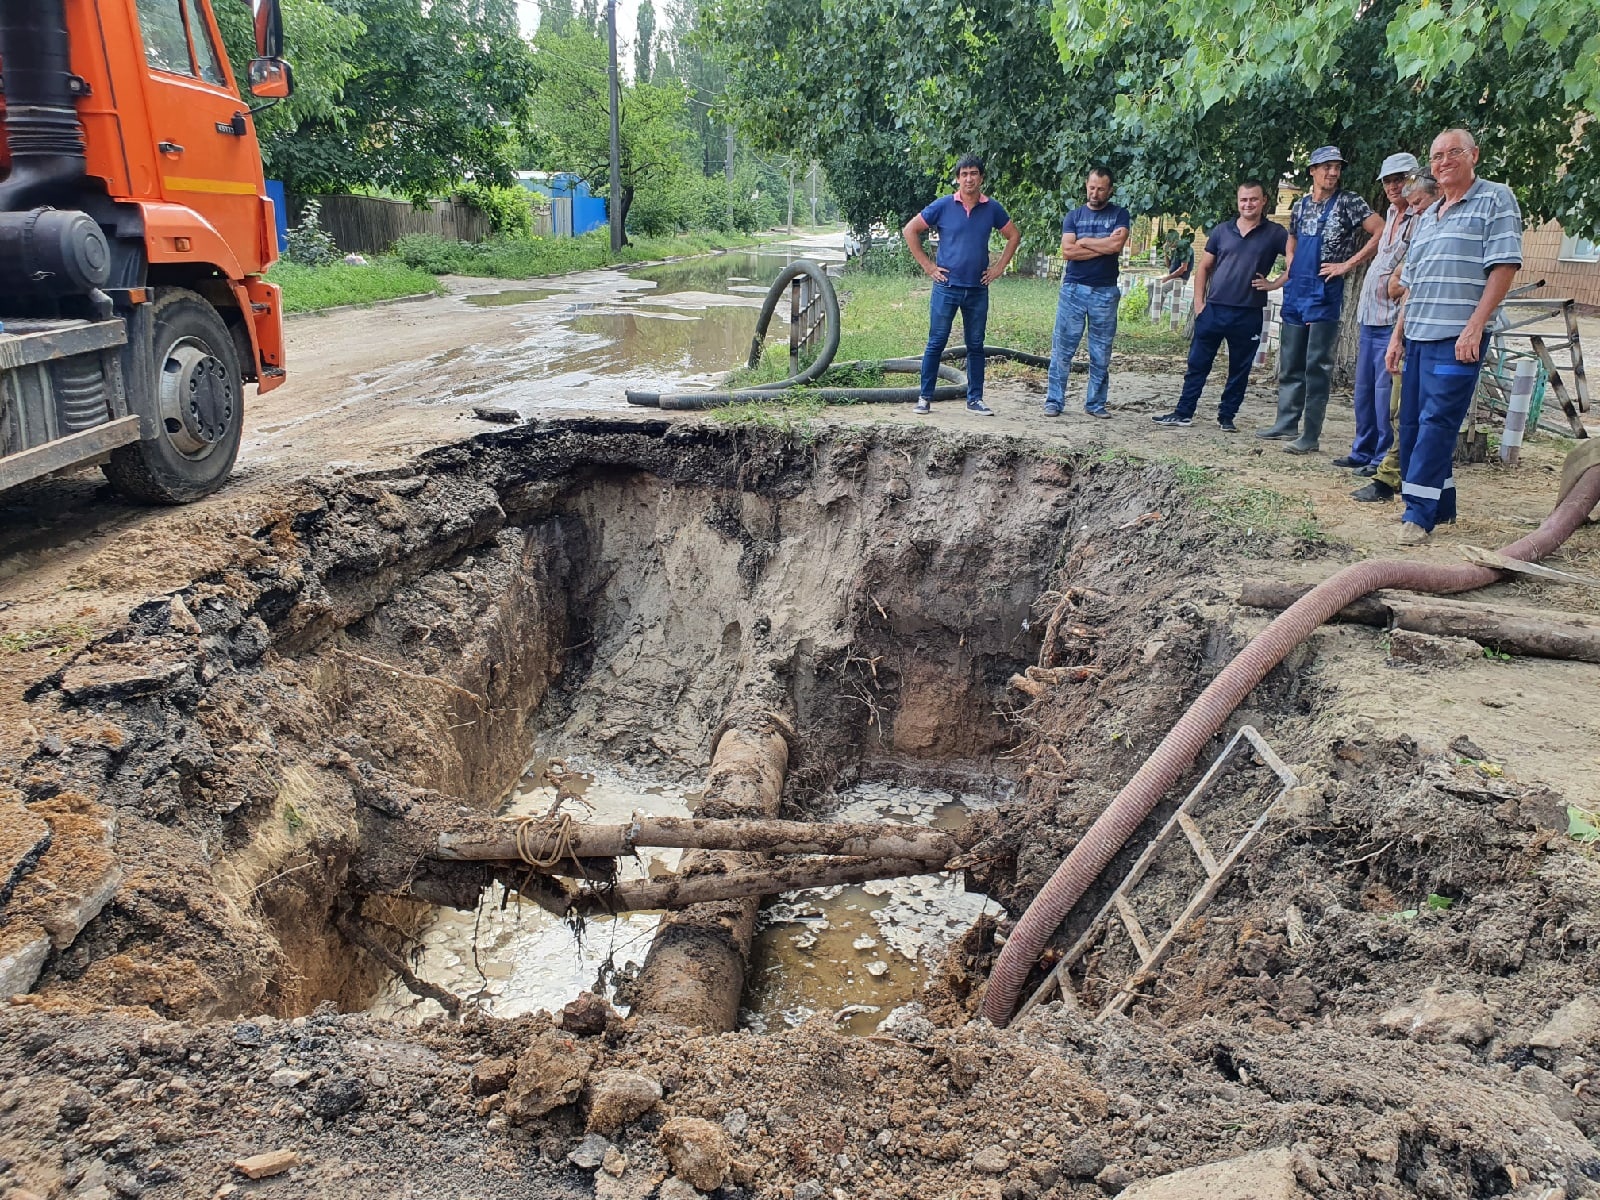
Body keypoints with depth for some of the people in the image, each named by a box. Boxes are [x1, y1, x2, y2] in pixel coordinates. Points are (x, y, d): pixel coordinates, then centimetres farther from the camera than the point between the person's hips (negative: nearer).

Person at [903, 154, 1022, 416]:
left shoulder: (992, 208, 4)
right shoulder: (943, 206, -3)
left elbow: (1014, 235, 17)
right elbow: (909, 230, 1)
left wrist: (999, 267, 8)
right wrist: (927, 265, -3)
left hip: (978, 289, 3)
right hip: (946, 286, -3)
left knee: (976, 346, 8)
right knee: (936, 343, 0)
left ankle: (975, 399, 16)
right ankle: (925, 397, 7)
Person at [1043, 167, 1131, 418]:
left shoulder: (1119, 214, 6)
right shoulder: (1074, 215, 9)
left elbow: (1117, 245, -12)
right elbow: (1067, 251, -6)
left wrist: (1084, 241, -5)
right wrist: (1104, 246, -8)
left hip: (1105, 292, 0)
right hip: (1073, 289, 0)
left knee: (1101, 352, 5)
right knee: (1063, 348, -1)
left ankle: (1096, 403, 13)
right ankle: (1054, 400, 4)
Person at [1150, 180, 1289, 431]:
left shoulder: (1274, 234, 1)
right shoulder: (1222, 231, 8)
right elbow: (1204, 267, 12)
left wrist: (1275, 283, -8)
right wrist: (1199, 302, 4)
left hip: (1249, 314, -2)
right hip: (1213, 309, 2)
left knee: (1239, 370, 6)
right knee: (1197, 364, 4)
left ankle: (1227, 417, 17)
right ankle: (1183, 413, 10)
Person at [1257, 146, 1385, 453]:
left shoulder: (1348, 202, -5)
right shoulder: (1300, 205, 12)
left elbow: (1382, 232, -11)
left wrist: (1348, 264, -14)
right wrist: (1291, 269, 11)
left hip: (1325, 292, -6)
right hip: (1295, 290, 6)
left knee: (1317, 366, -7)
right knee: (1290, 363, 12)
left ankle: (1311, 436, -5)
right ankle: (1287, 422, 22)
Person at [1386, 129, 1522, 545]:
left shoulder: (1495, 199, 0)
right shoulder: (1428, 216, 21)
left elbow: (1504, 267, -10)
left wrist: (1474, 326, -19)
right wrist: (1398, 334, 16)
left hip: (1458, 337, -8)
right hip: (1418, 335, 8)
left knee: (1436, 422, -12)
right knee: (1412, 423, 8)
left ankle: (1418, 515, -12)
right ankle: (1440, 505, 19)